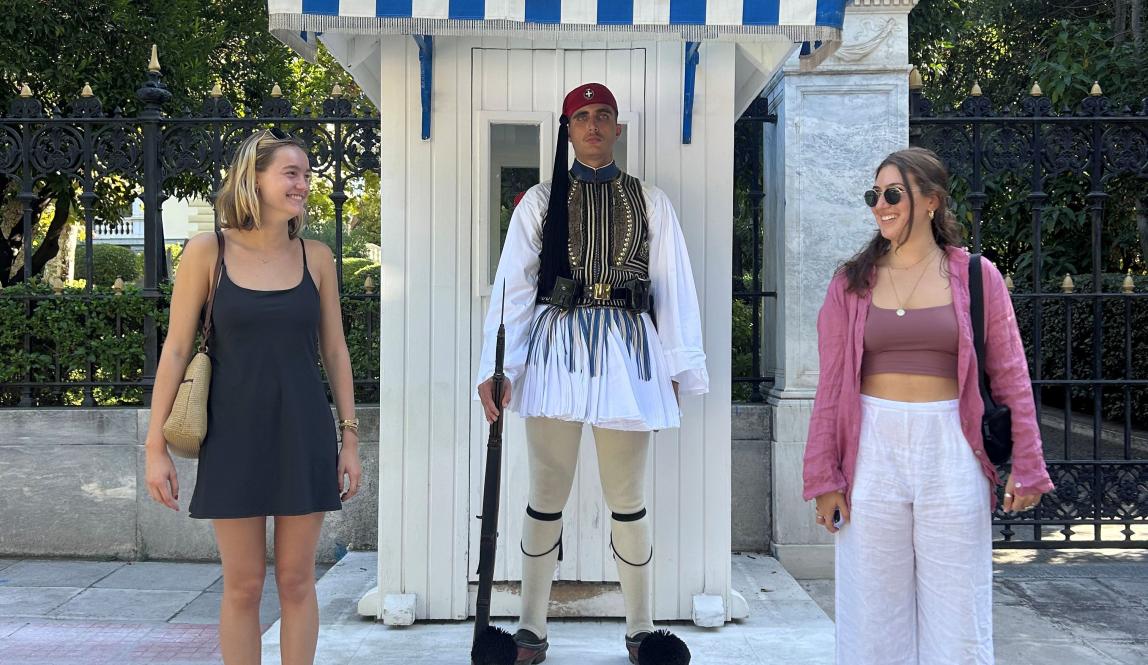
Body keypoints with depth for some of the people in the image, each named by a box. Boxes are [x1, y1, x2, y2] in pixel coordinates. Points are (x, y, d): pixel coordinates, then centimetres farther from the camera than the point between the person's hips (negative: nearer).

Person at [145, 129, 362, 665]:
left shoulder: (315, 257, 4)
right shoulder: (207, 252, -3)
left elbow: (334, 351, 8)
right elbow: (176, 349, -2)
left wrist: (350, 438, 6)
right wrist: (156, 446, -4)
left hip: (303, 434, 2)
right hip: (235, 435, -2)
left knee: (296, 581, 7)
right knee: (243, 586, 5)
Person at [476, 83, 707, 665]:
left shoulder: (650, 202, 7)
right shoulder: (541, 201, 5)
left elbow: (672, 287, 6)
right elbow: (512, 285, 0)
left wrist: (677, 369, 2)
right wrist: (496, 368, -8)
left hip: (626, 352, 0)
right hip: (556, 349, 0)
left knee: (628, 501, 8)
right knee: (546, 497, 7)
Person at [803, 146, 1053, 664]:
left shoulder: (975, 276, 2)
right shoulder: (852, 281, 4)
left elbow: (1010, 376, 2)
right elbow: (830, 384, 3)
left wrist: (1027, 466, -2)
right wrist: (824, 476, -1)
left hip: (950, 448, -1)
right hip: (872, 449, 1)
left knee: (955, 612, 8)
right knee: (874, 609, 9)